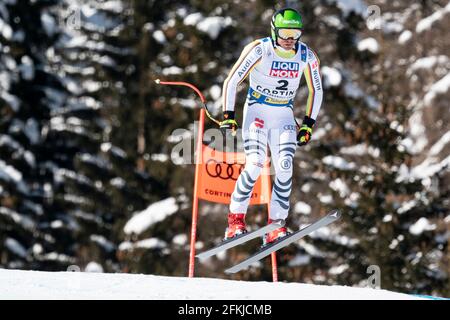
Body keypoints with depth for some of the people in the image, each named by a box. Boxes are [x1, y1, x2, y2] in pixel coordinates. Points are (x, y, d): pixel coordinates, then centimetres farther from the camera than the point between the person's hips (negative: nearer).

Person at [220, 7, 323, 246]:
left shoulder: (307, 57, -5)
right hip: (257, 110, -3)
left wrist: (308, 124, 5)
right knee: (255, 163, -21)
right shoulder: (259, 50, -16)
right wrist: (228, 116, -15)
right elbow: (232, 81, -11)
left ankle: (275, 227, -12)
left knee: (284, 167, -15)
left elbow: (316, 91, 9)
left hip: (284, 115, 3)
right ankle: (235, 220, -11)